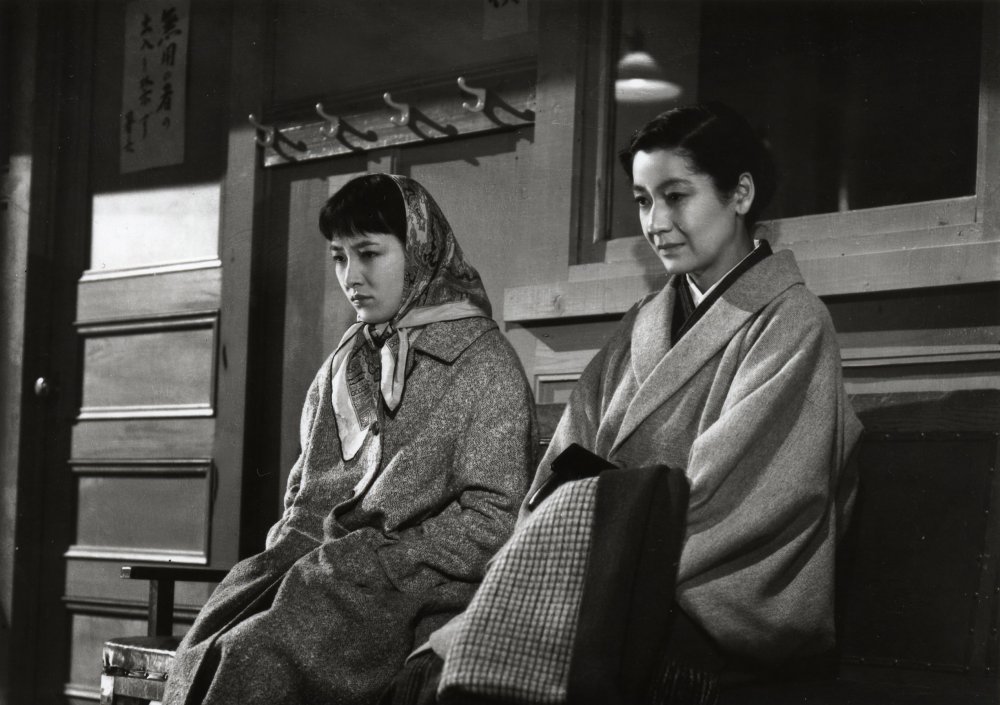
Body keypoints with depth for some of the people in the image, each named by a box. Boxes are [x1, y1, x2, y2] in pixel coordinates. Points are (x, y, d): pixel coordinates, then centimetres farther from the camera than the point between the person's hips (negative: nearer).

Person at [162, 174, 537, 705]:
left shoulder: (485, 363, 1)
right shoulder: (345, 363, 20)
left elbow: (490, 523, -6)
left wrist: (371, 562, -14)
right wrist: (293, 548, 2)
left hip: (417, 591, -5)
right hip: (323, 562, 5)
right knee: (202, 655, -23)